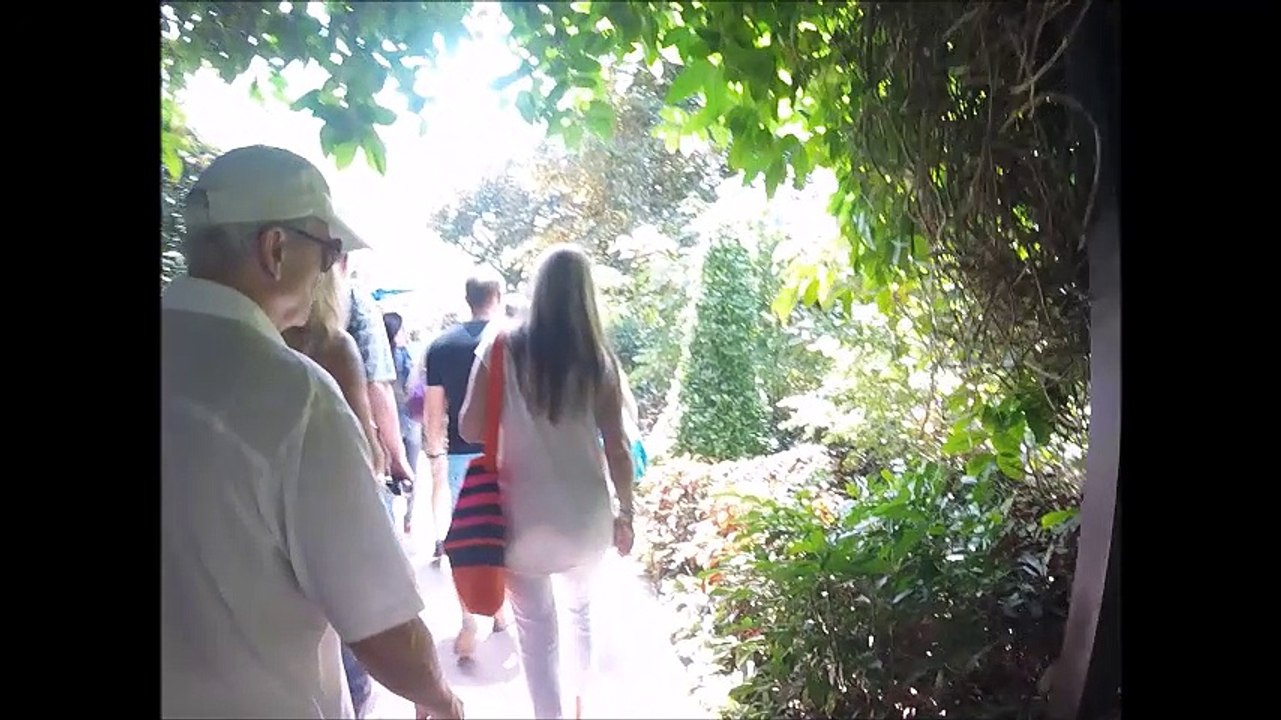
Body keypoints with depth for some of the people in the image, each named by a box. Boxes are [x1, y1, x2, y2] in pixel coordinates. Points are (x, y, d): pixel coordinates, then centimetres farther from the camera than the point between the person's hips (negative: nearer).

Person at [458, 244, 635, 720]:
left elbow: (470, 429, -8)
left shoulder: (503, 348, -9)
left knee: (536, 628, 11)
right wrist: (625, 513, 7)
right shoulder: (598, 359, -6)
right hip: (585, 515, 3)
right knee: (583, 606, 28)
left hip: (524, 515, -2)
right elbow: (617, 447, -5)